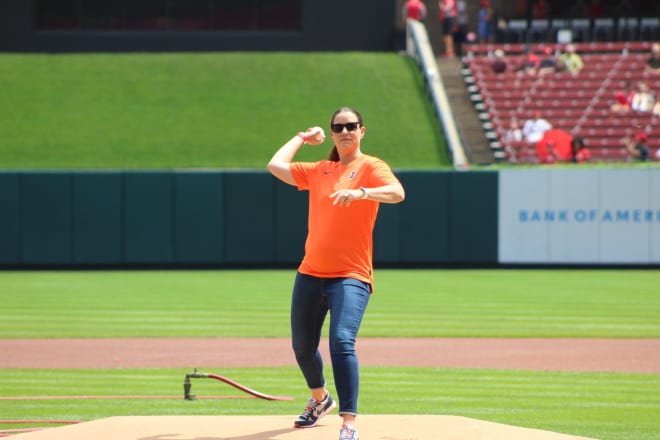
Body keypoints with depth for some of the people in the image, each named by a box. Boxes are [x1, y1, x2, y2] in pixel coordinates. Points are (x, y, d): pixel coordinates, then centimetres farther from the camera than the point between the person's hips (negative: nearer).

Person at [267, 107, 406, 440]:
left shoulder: (371, 167, -1)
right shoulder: (318, 171, 15)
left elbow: (397, 193, -20)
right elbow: (275, 166, 8)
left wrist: (360, 192, -37)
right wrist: (302, 138, 19)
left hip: (351, 276, -6)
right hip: (310, 274, 6)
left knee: (342, 343, -24)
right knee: (302, 347, 14)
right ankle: (320, 399, 43)